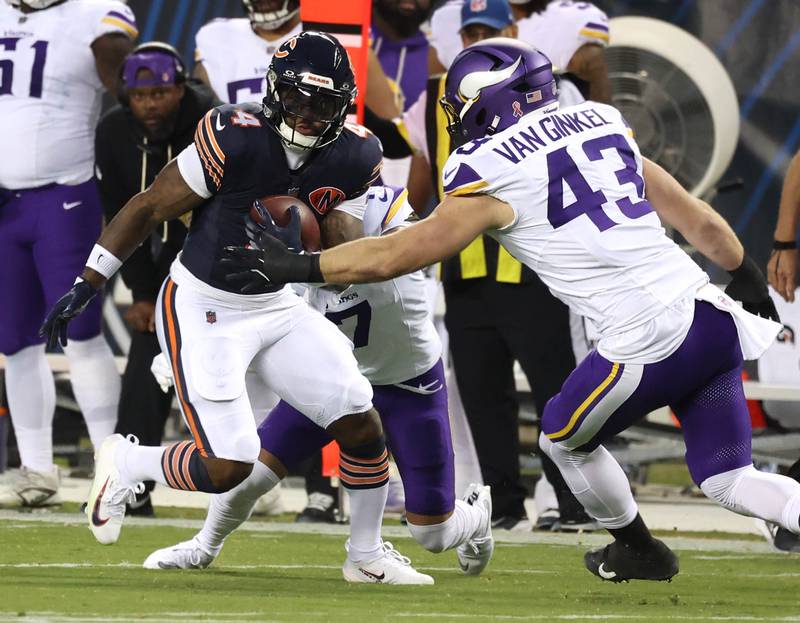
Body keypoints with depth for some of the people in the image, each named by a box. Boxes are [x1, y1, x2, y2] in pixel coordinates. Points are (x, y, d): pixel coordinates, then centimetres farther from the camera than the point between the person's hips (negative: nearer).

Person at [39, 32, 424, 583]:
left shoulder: (356, 159, -9)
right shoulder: (235, 140, -25)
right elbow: (150, 208, -15)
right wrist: (86, 286, -11)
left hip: (277, 305, 6)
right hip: (203, 310, -6)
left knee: (363, 427, 0)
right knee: (228, 467, -12)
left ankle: (368, 553, 22)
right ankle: (123, 466, 17)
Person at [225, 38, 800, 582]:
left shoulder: (492, 173, -3)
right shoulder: (600, 124, 15)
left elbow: (400, 253, 0)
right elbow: (692, 215, 21)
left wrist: (297, 267, 10)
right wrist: (745, 272, 37)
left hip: (649, 338, -6)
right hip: (713, 312, 6)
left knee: (565, 440, 22)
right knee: (728, 479, 13)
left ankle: (639, 551, 38)